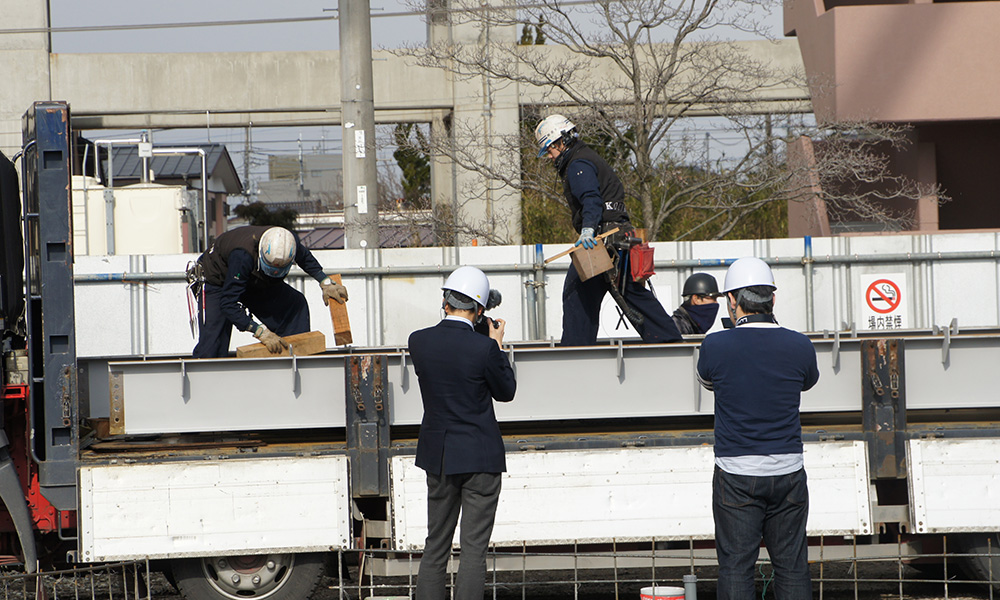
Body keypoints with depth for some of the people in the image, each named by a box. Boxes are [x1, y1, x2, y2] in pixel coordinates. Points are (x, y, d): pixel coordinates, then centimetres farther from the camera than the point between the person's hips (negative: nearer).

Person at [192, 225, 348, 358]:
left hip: (255, 281, 6)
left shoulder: (288, 242, -27)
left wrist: (326, 283, 1)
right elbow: (228, 304, -42)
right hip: (216, 281, -6)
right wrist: (261, 332, -46)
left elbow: (305, 257, 2)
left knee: (296, 303, -12)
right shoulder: (242, 256, -44)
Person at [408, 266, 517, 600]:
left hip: (438, 456, 4)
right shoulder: (483, 348, -16)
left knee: (435, 547, 12)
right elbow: (506, 392, -1)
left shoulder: (418, 341, -4)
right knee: (474, 549, -1)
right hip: (479, 457, -4)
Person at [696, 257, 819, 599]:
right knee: (791, 565, 9)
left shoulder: (716, 346, -10)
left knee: (735, 565, 3)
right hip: (788, 472, 2)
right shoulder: (799, 346, -5)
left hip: (736, 474, -2)